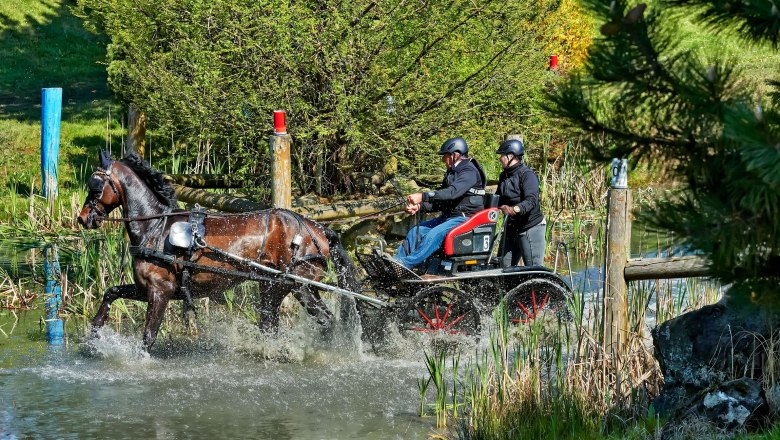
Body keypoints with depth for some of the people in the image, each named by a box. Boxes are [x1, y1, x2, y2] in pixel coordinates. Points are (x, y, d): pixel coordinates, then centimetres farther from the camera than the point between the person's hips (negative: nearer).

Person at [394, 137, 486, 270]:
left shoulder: (470, 172, -13)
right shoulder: (451, 173, 18)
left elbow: (453, 192, -28)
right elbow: (440, 201, 20)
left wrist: (423, 196, -32)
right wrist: (419, 207, 1)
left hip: (465, 218, -9)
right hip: (448, 216, 9)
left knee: (434, 234, -30)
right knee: (417, 231, -8)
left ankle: (407, 263, -37)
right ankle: (397, 260, -16)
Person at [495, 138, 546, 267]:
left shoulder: (527, 174, -14)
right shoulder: (504, 176, 14)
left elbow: (531, 201, -28)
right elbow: (498, 198, 17)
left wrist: (515, 209, -45)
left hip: (530, 227, -9)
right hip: (511, 227, 9)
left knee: (534, 268, -10)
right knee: (503, 266, 8)